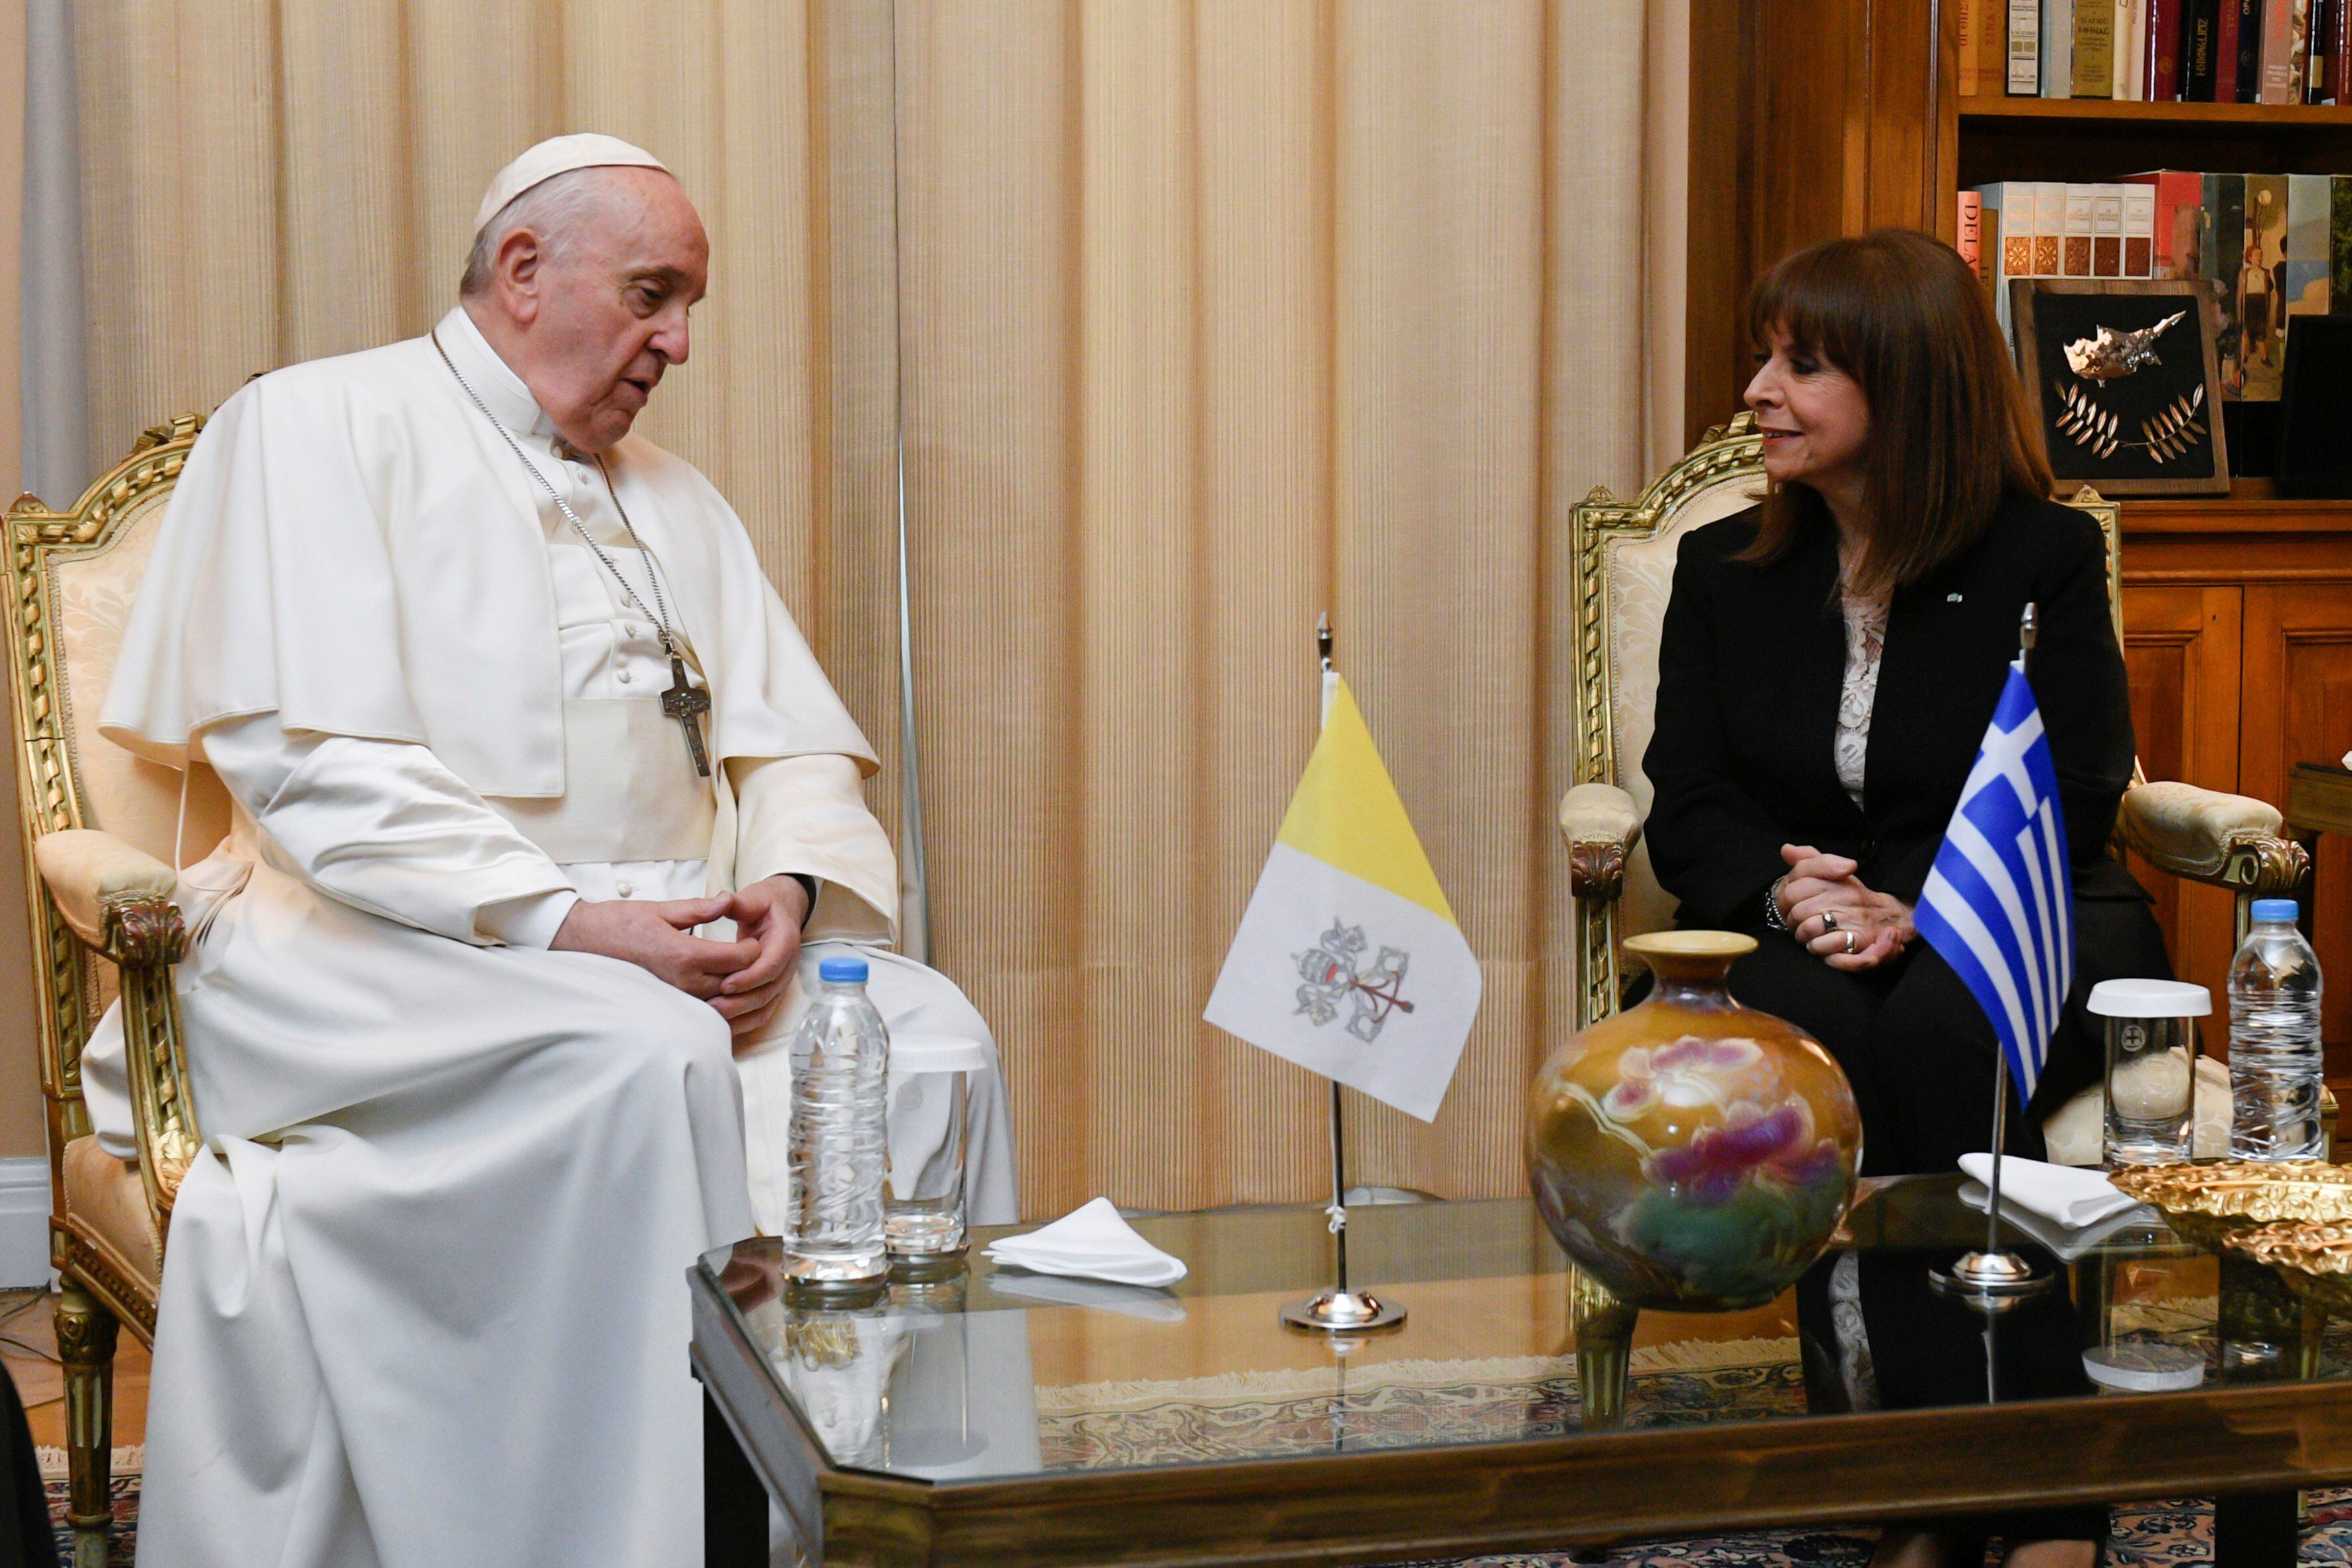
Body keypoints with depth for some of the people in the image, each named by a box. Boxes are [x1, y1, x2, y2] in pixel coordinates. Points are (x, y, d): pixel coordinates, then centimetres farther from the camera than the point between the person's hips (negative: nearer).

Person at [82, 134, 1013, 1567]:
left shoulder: (673, 497, 23)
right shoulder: (319, 428, 1)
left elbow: (798, 752, 16)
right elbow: (310, 765, -12)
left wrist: (786, 890, -9)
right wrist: (568, 922, -21)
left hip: (663, 938, 6)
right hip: (382, 948, -6)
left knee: (930, 1028, -20)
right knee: (647, 1058, -35)